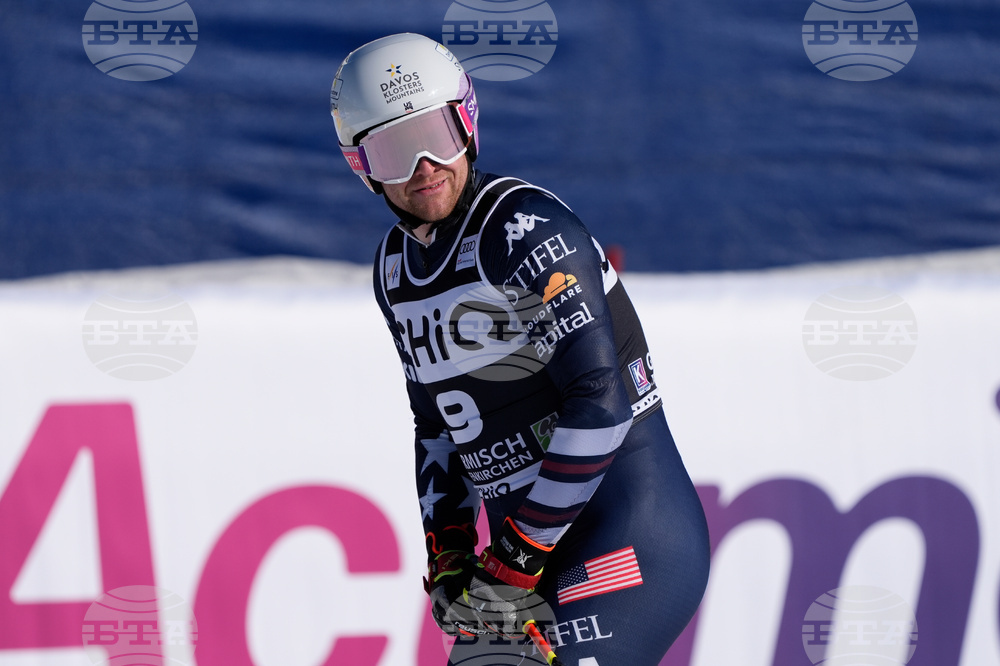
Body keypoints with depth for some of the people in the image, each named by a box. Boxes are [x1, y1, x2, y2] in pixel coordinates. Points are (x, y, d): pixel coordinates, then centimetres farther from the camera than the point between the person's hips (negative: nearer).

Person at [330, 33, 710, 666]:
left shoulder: (526, 228, -16)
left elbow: (600, 403, -22)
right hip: (531, 544, 9)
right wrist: (447, 555, 8)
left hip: (629, 528, -9)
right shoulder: (395, 268, 10)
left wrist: (519, 557, -19)